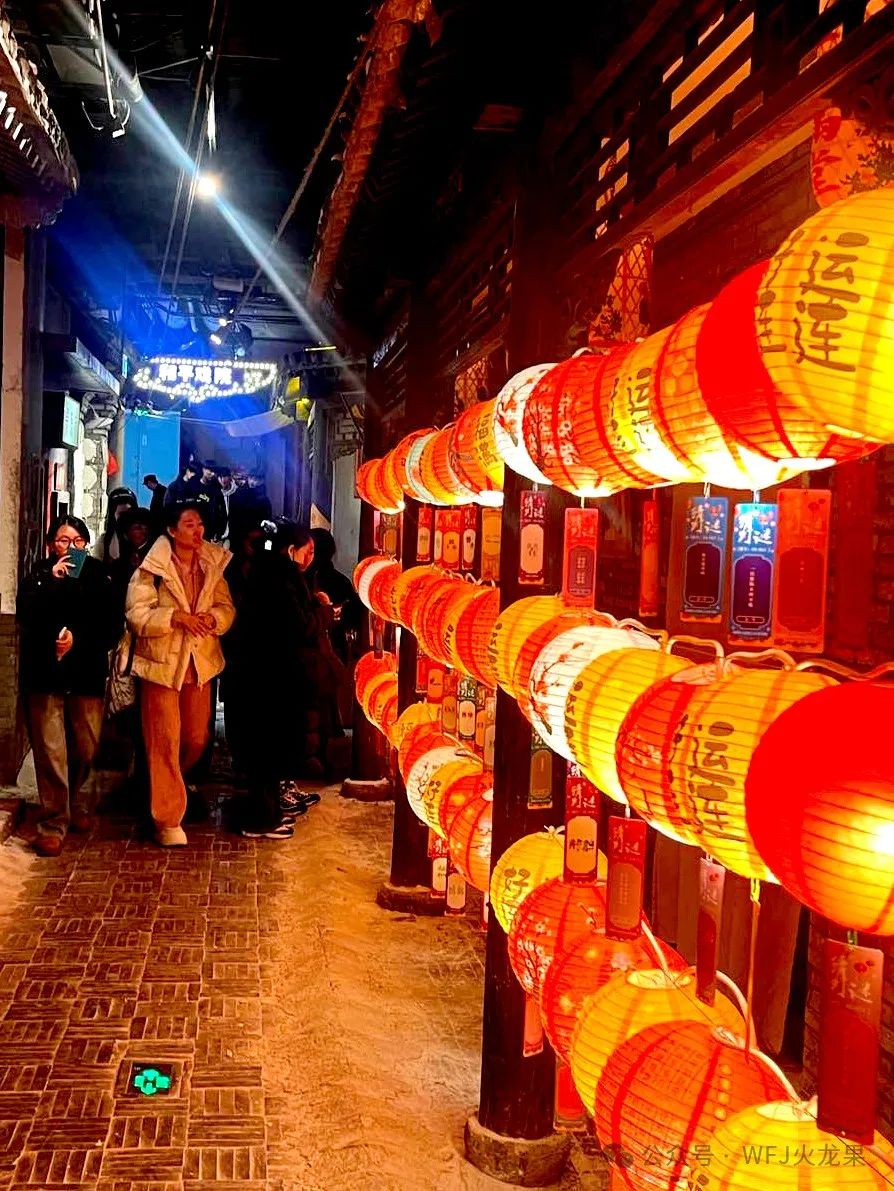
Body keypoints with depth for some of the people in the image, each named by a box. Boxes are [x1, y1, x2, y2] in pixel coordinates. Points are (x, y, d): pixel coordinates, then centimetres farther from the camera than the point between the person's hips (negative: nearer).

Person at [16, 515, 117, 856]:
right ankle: (53, 824, 1)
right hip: (45, 673, -1)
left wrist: (78, 638, -12)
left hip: (86, 674, 1)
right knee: (50, 751, -6)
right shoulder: (39, 575, 6)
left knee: (86, 748, 7)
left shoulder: (97, 576, 6)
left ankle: (76, 804, 32)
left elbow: (110, 627, 2)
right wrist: (52, 581, -19)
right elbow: (26, 616, -12)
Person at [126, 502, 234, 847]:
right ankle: (167, 819, 8)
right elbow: (137, 615, -15)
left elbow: (227, 608, 5)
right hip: (162, 662, -5)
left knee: (196, 739, 14)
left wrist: (212, 617, -17)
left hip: (200, 662, 5)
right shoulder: (152, 568, -10)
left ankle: (166, 785, 43)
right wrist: (176, 617, -26)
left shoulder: (213, 565, 4)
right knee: (164, 742, -1)